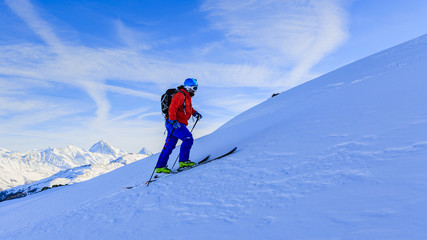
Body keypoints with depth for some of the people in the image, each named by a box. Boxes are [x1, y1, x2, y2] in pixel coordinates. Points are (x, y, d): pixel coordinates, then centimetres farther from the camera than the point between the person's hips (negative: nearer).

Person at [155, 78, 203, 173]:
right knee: (188, 138, -16)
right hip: (174, 123, -10)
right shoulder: (180, 95, -11)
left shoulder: (187, 97, 21)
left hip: (177, 124, 10)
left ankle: (160, 166, 14)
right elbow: (172, 108, -20)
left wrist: (195, 113, 23)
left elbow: (188, 108, 39)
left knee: (170, 146, 9)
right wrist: (173, 121, -31)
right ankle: (183, 161, -15)